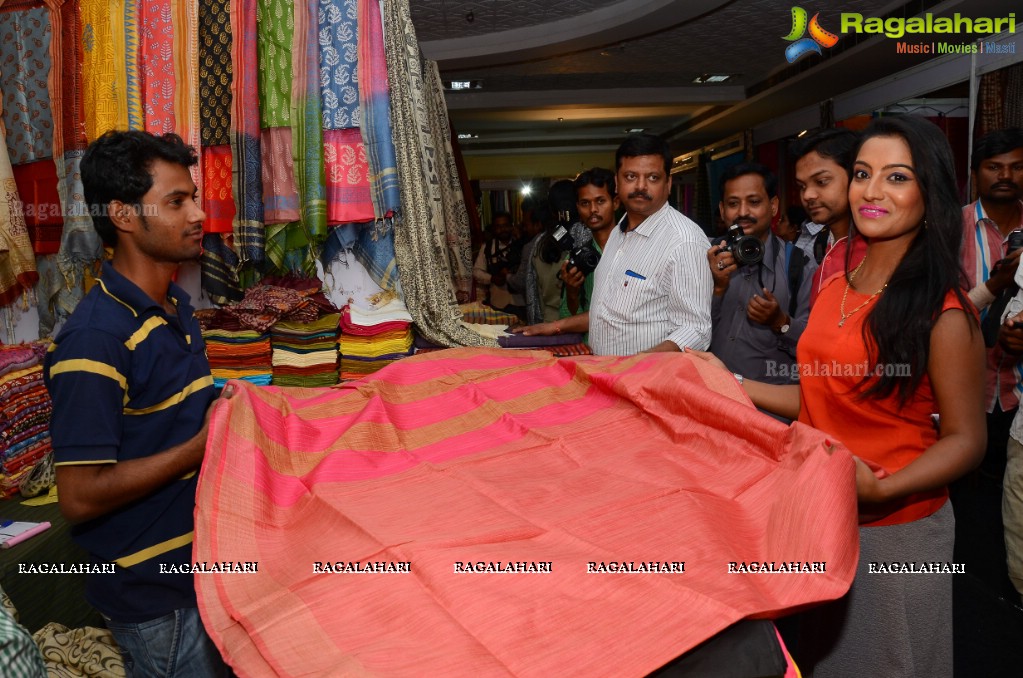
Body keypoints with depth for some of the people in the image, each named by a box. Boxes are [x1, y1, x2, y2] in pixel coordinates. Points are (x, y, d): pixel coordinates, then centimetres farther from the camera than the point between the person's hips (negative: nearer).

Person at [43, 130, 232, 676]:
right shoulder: (96, 338, -25)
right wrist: (205, 443, -23)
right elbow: (80, 496, -25)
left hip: (201, 563, 8)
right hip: (154, 596, -8)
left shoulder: (175, 305, 3)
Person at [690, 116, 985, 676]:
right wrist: (732, 383, 3)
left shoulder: (942, 310, -17)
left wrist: (881, 488, -28)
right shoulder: (836, 289, 3)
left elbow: (966, 440, -14)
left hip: (894, 531, -6)